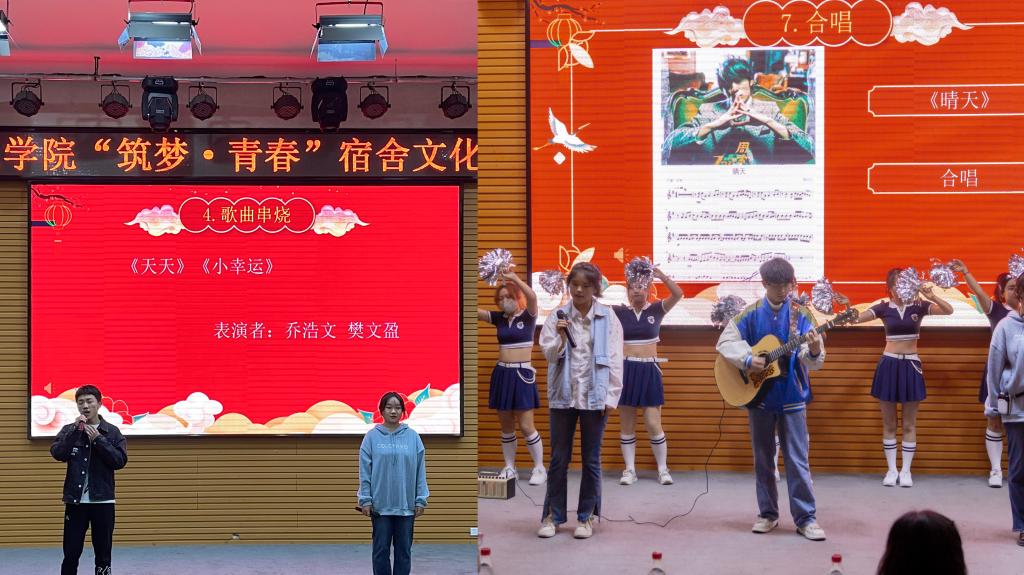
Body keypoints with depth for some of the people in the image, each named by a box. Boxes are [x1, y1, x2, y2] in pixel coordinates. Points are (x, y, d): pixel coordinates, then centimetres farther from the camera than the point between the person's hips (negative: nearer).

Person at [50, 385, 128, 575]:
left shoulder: (112, 432, 2)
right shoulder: (69, 430, 4)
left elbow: (120, 461, -8)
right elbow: (58, 454, -11)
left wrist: (98, 439, -14)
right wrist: (76, 429, -17)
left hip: (103, 501, 0)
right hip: (75, 501, 0)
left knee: (103, 553, 7)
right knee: (71, 553, 3)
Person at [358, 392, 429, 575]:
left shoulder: (413, 437, 2)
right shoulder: (372, 437, -1)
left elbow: (420, 471, 3)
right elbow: (365, 471, -1)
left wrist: (421, 499, -1)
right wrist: (365, 500, -6)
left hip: (406, 505, 1)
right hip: (380, 505, -1)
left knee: (404, 551, 7)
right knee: (381, 550, 5)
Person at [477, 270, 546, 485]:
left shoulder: (527, 316, -4)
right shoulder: (499, 318, 9)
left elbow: (532, 297, -25)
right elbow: (474, 311, 2)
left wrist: (515, 279, -33)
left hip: (521, 374, -5)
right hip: (502, 374, 5)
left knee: (526, 426, -4)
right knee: (506, 426, 9)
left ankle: (539, 468, 7)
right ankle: (509, 468, 18)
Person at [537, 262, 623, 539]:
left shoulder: (607, 318, -2)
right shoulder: (558, 316, 1)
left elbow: (615, 359, -2)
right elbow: (548, 353, 0)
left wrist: (610, 397, -5)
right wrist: (560, 337, -20)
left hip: (594, 396, -1)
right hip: (564, 394, 1)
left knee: (591, 460, 7)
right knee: (558, 459, 6)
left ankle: (586, 517, 15)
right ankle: (552, 515, 15)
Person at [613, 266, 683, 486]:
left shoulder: (656, 309, 0)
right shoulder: (618, 312, 2)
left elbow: (678, 294, -15)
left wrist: (661, 276, -28)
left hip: (649, 371, -1)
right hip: (626, 371, 1)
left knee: (653, 425, -2)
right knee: (627, 425, 6)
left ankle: (663, 469, 11)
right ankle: (630, 470, 14)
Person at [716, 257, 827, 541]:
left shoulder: (801, 314, -4)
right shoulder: (751, 314, -1)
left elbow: (812, 361, -10)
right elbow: (725, 341, 0)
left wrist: (814, 352, -34)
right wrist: (747, 359, -16)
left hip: (792, 395, -2)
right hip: (759, 394, 2)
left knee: (798, 460, -2)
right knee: (763, 458, 10)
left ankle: (806, 518, 3)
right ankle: (767, 514, 21)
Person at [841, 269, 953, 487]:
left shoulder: (918, 305, -3)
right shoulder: (884, 308, 0)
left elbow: (949, 310, -14)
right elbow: (855, 319, -8)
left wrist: (932, 297, -29)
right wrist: (847, 305, -27)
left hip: (910, 366, -1)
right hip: (889, 364, 1)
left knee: (909, 424, 4)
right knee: (889, 423, 5)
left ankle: (906, 470, 11)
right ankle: (891, 469, 13)